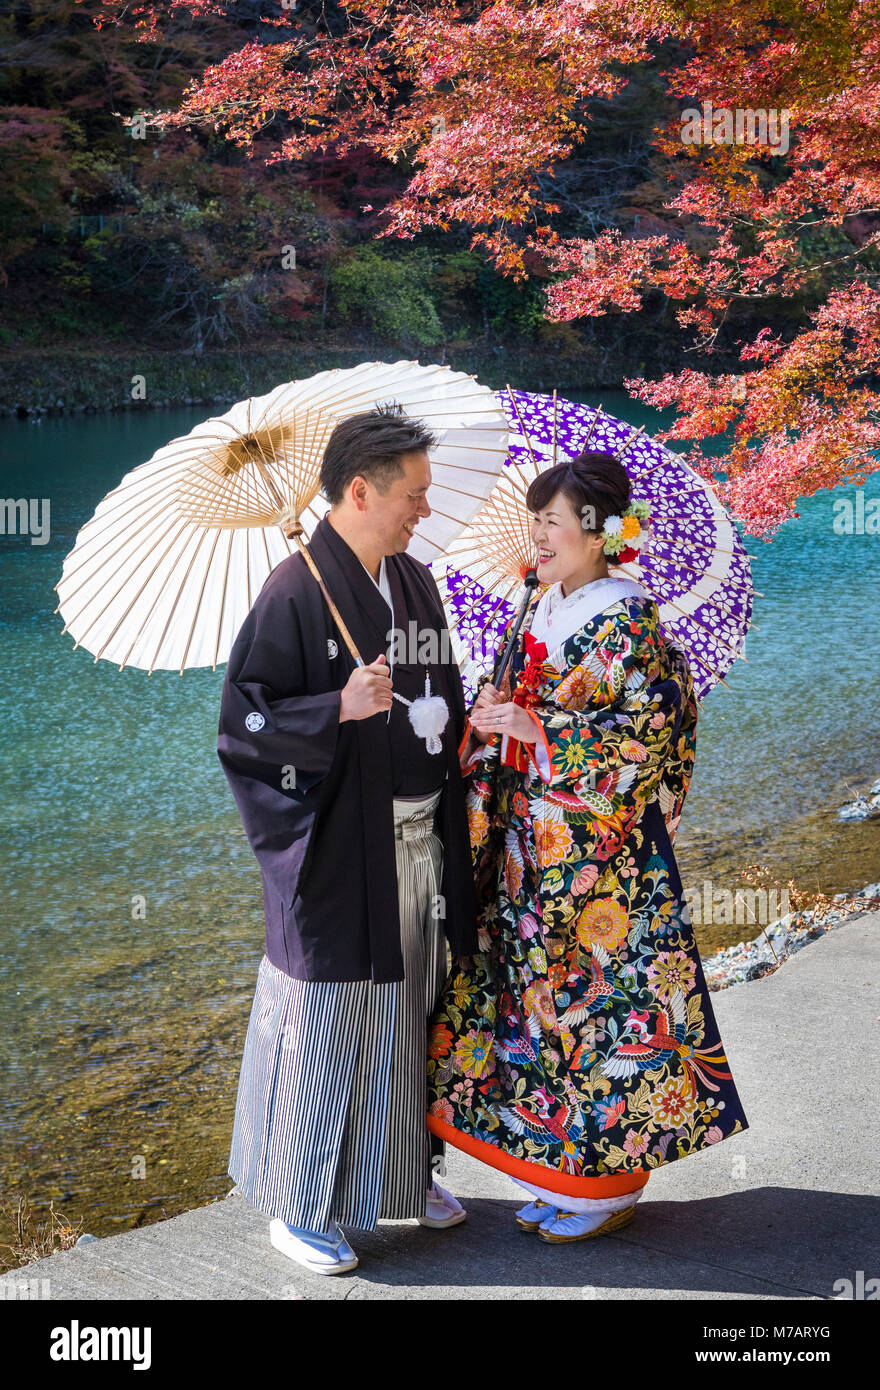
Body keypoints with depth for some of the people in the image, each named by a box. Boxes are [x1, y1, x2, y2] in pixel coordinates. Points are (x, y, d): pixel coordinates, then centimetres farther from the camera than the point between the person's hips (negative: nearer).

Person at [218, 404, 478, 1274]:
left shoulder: (414, 582, 8)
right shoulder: (296, 592, -15)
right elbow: (244, 721, -16)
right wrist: (340, 709, -27)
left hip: (420, 838, 7)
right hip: (341, 850, -7)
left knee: (410, 1006, 17)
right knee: (327, 1022, 3)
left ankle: (404, 1170, 36)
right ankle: (297, 1207, 20)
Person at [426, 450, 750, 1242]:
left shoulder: (630, 626, -12)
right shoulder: (540, 613, 11)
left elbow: (645, 738, -18)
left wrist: (535, 733, -20)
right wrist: (492, 718, -3)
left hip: (605, 854, -8)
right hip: (531, 849, 8)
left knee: (599, 994, 0)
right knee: (539, 993, 12)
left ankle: (612, 1186, 16)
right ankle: (556, 1177, 26)